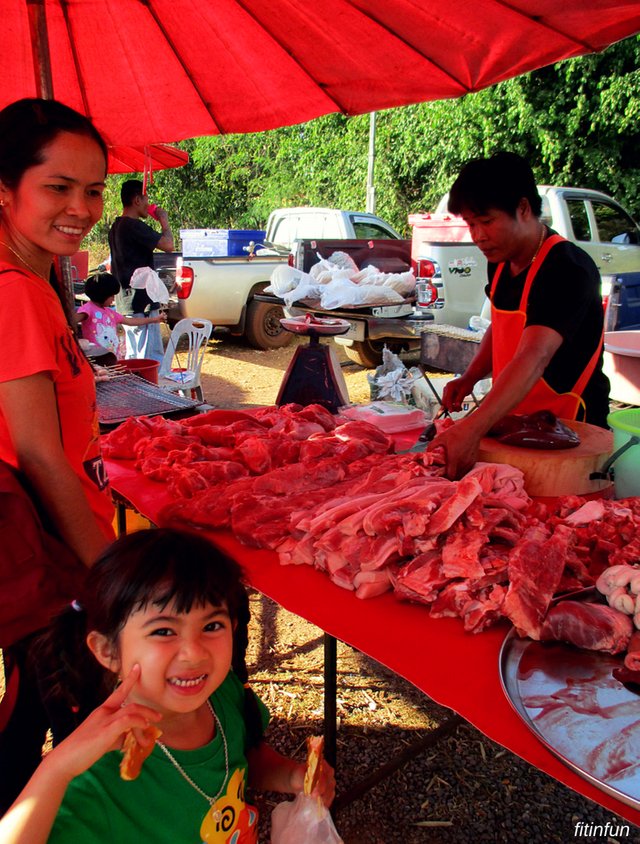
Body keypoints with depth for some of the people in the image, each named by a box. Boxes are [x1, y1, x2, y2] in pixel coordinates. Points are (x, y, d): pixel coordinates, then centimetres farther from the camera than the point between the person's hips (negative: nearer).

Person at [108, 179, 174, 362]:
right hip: (141, 302, -10)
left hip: (125, 302, 10)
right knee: (152, 359, -8)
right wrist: (164, 220, -5)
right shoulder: (135, 226, -16)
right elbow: (168, 245, -21)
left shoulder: (116, 226, 16)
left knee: (133, 357, 16)